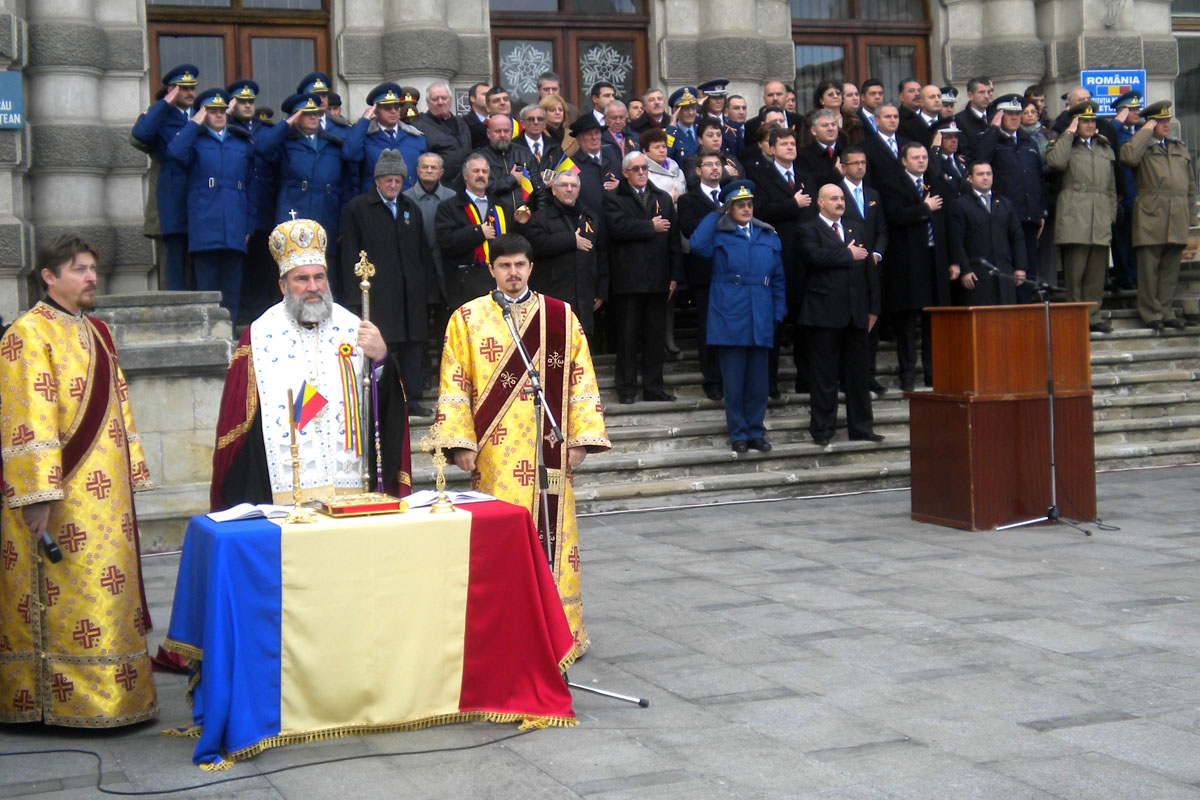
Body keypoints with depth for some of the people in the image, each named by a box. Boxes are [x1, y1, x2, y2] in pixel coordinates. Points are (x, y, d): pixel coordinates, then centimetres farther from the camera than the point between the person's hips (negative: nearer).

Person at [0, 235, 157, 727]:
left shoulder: (97, 333, 18)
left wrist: (131, 473, 17)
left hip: (105, 492, 8)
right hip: (61, 497, -8)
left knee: (108, 592, 10)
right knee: (63, 595, -5)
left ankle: (109, 694, 17)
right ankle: (64, 700, 2)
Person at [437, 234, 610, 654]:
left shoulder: (560, 317, 6)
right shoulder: (467, 318, 5)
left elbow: (580, 379, 6)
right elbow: (454, 385, 3)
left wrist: (580, 438, 0)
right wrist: (461, 442, -6)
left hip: (547, 448, 1)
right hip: (494, 451, -1)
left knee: (551, 530, 2)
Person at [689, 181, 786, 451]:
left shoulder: (768, 236, 14)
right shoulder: (719, 235, 4)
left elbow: (778, 279, 15)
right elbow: (697, 245, -19)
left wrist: (779, 314, 7)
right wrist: (716, 214, -12)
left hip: (761, 321, 3)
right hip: (729, 317, -3)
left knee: (759, 380, 7)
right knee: (733, 381, 1)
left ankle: (756, 432, 17)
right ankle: (738, 434, 10)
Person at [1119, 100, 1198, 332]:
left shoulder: (1181, 148, 19)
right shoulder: (1142, 147, 5)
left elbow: (1191, 186, 21)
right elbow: (1128, 156, -21)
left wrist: (1190, 217, 15)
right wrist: (1146, 131, -9)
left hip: (1177, 219, 4)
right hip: (1150, 216, -4)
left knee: (1170, 268, 7)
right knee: (1148, 266, -4)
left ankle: (1166, 312, 15)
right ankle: (1151, 314, 3)